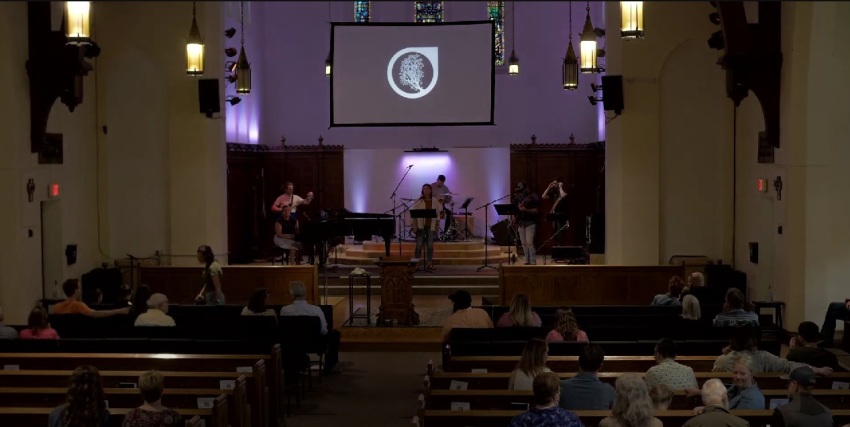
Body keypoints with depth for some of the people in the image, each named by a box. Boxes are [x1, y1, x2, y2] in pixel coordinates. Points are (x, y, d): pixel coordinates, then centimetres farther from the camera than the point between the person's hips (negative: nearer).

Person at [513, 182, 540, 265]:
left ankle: (533, 262, -9)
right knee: (524, 243, 6)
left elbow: (536, 211, -12)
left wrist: (525, 210, -23)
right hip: (521, 222, 6)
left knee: (529, 243, -13)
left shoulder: (534, 198, -6)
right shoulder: (518, 198, 12)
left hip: (530, 222, -6)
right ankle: (527, 261, 13)